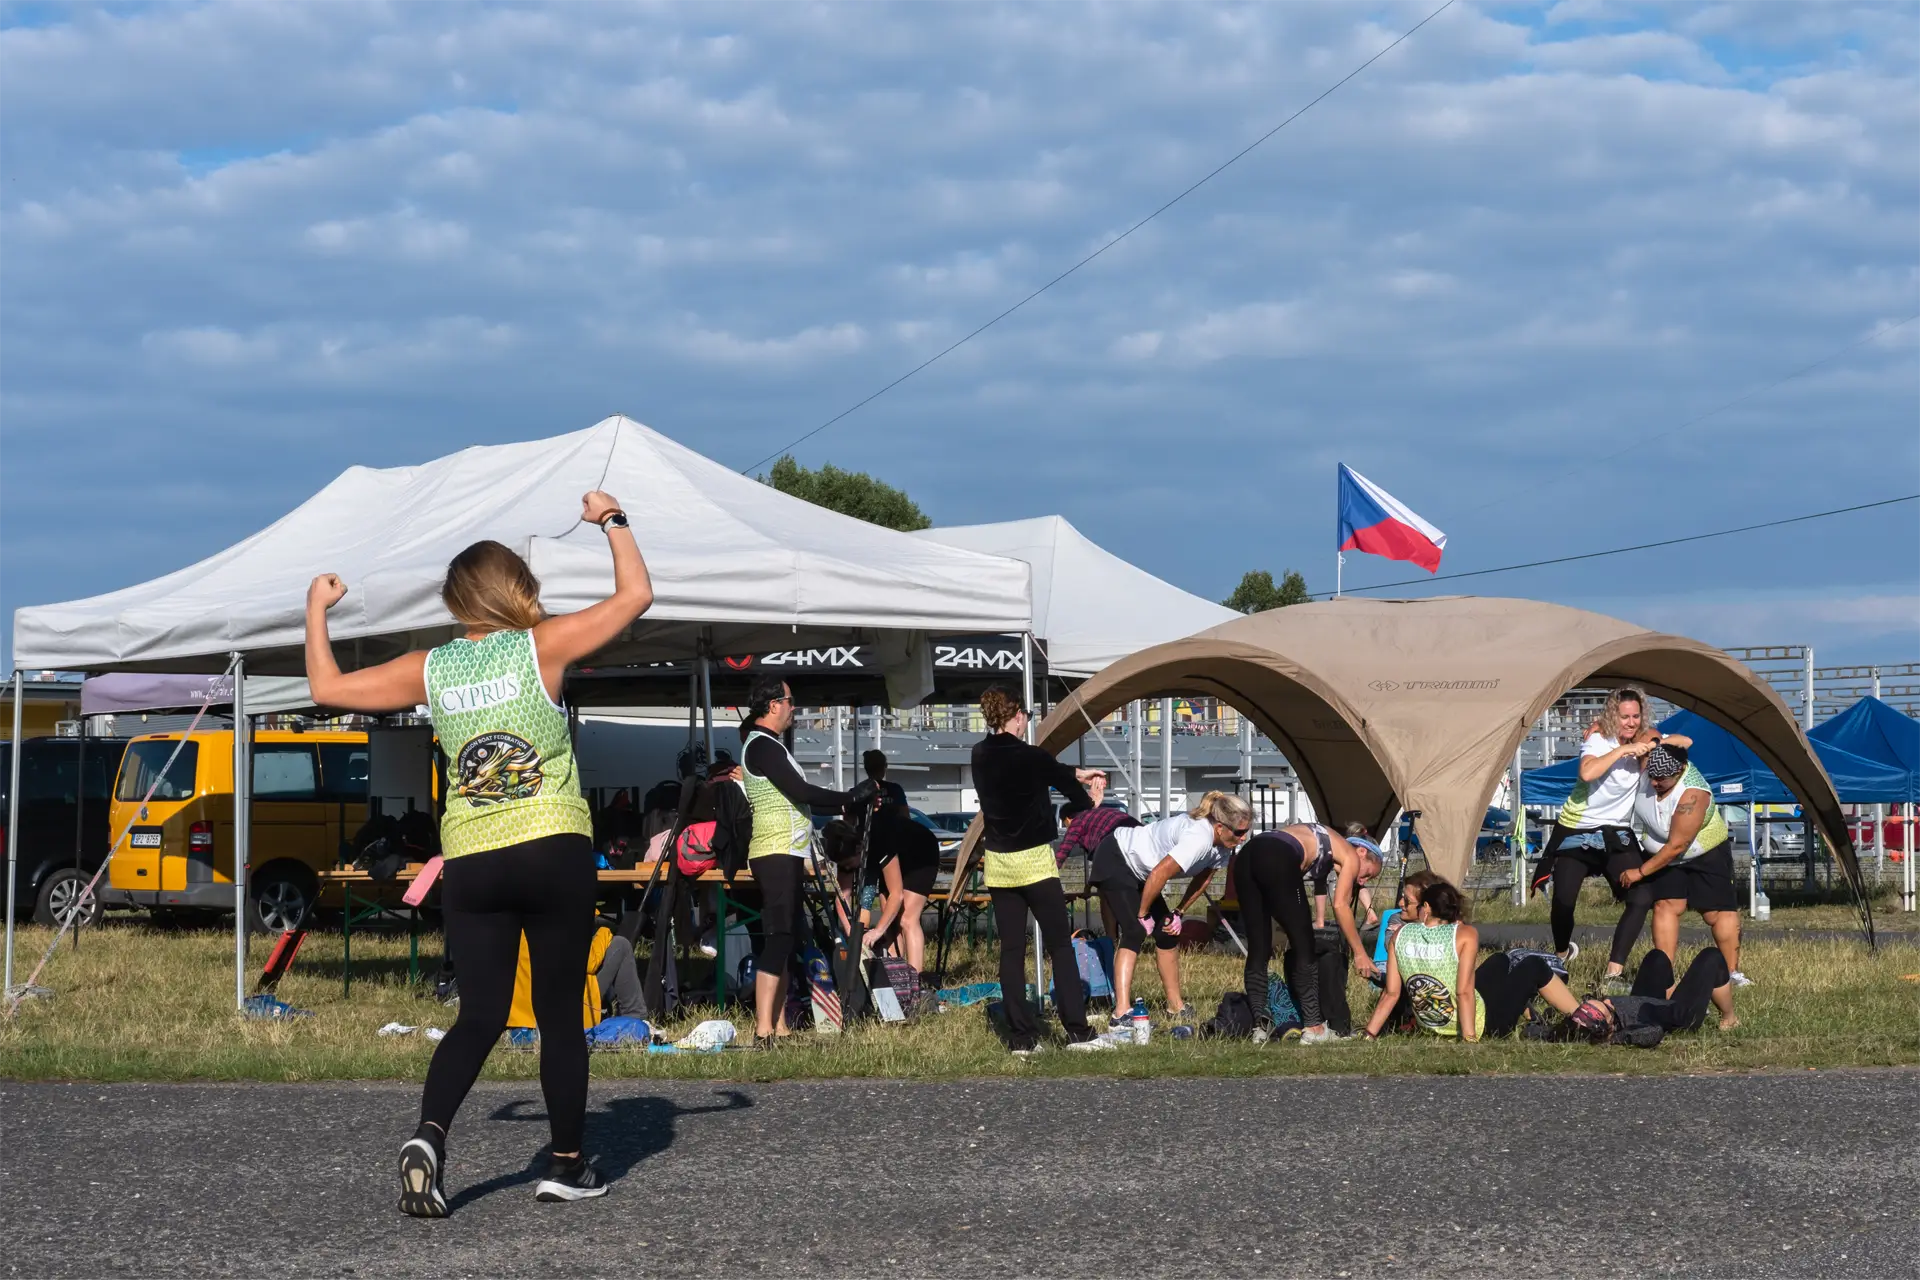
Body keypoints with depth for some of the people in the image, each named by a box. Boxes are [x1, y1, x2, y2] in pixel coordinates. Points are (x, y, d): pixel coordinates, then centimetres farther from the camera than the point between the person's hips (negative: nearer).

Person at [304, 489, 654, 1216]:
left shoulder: (430, 670, 5)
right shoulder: (542, 646, -3)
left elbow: (327, 688, 11)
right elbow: (636, 594, 1)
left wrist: (316, 611, 25)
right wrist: (613, 522, 14)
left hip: (469, 863, 3)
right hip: (555, 854, -3)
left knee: (480, 1014, 5)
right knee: (560, 1014, 8)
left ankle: (429, 1135, -18)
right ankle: (568, 1165, 13)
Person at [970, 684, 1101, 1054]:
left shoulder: (981, 757, 3)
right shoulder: (1029, 757, -15)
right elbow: (1066, 784, 2)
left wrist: (1075, 773, 27)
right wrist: (1089, 801, 23)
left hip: (998, 864, 6)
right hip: (1034, 861, -6)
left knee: (1011, 951, 6)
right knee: (1060, 947, 0)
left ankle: (1021, 1037, 4)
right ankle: (1077, 1031, -2)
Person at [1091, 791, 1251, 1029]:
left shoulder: (1223, 844, -6)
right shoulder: (1198, 839, -35)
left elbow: (1202, 879, 8)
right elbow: (1158, 875, -34)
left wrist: (1179, 913, 3)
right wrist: (1143, 914, -21)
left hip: (1137, 870, 10)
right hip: (1114, 861, -10)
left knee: (1167, 933, 9)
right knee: (1134, 932, -21)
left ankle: (1176, 1005, 21)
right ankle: (1121, 1011, -29)